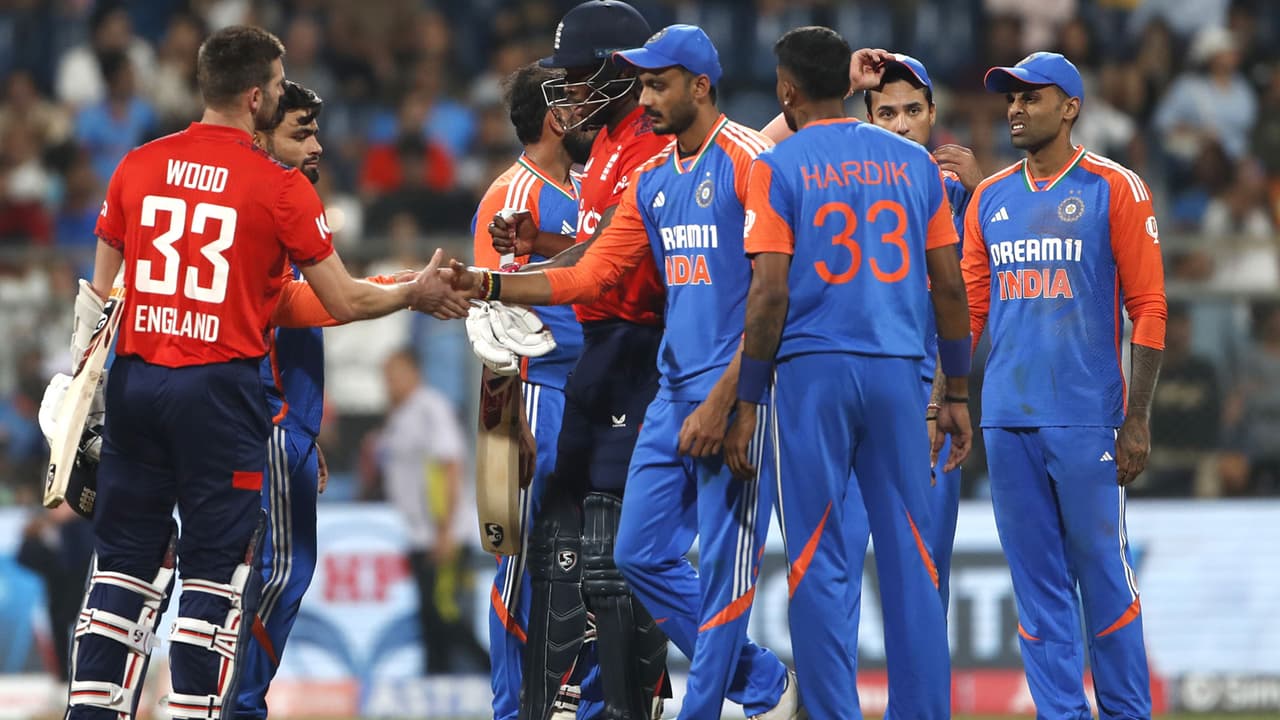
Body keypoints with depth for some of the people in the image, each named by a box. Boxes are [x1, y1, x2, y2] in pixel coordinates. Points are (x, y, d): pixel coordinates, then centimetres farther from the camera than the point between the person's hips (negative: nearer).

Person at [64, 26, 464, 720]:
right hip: (221, 389, -4)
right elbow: (344, 302, 0)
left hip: (135, 378, 4)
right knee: (216, 570, 2)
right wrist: (417, 291, 18)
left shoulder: (138, 165, 5)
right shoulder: (280, 187, -6)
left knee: (125, 558, 10)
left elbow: (98, 291, 11)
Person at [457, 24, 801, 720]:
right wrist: (484, 284, 3)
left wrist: (722, 401, -19)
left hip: (736, 390, -9)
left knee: (724, 562, -6)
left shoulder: (749, 161, -10)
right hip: (673, 390, 9)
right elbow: (589, 276, 14)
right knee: (641, 552, 8)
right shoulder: (651, 181, 15)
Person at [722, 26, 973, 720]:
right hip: (897, 374, 3)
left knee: (821, 561, -1)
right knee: (910, 558, 6)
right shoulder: (913, 162, 10)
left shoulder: (776, 167, -1)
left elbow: (770, 293, -7)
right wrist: (957, 393, 16)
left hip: (811, 374, -3)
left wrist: (746, 403, -3)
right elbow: (949, 286, 9)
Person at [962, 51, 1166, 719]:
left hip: (1086, 420, -5)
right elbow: (967, 309, 16)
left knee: (1104, 576, -3)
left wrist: (1137, 419, -9)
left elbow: (1148, 308, -3)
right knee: (1037, 583, 4)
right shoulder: (989, 199, 14)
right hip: (1006, 420, 5)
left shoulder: (1114, 189, -1)